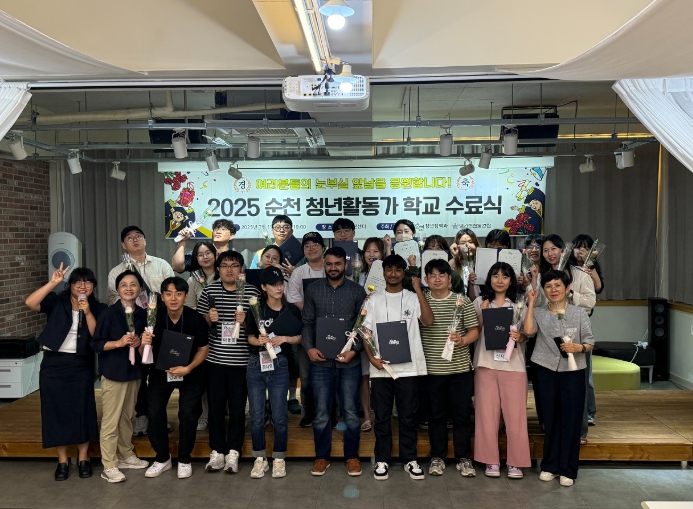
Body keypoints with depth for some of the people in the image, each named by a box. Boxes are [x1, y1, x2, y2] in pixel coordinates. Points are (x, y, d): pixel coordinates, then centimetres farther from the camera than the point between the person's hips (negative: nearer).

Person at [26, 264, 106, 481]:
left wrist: (87, 312, -19)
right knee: (56, 409, 6)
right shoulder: (56, 302, -2)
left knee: (82, 410, 5)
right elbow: (30, 303, -20)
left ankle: (83, 458, 20)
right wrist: (53, 283, -24)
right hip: (53, 363, 0)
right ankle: (62, 460, 20)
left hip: (82, 365, 0)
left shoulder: (97, 308, 1)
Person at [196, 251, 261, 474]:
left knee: (237, 408, 5)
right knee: (216, 407, 10)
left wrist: (246, 321, -16)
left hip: (241, 361, -2)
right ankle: (217, 451, 23)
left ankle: (233, 451, 20)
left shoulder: (252, 291, -2)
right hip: (215, 359, 2)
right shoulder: (209, 291, 4)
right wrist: (209, 319, -11)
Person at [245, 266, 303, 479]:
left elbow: (299, 337, 7)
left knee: (279, 416, 2)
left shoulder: (292, 310, 1)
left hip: (279, 365, -1)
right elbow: (250, 338, 5)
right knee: (256, 416, 5)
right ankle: (260, 458, 21)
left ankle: (279, 459, 20)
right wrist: (259, 341, -16)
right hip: (256, 365, 1)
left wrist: (284, 338, -12)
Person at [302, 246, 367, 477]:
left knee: (350, 412, 7)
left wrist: (354, 350, -11)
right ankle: (322, 457, 24)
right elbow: (307, 323, 6)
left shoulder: (357, 291, 1)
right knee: (321, 413, 8)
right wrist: (308, 347, -8)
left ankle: (352, 456, 24)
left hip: (349, 362, -1)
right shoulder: (312, 290, 5)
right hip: (321, 362, 1)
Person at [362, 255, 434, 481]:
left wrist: (419, 291, -18)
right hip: (380, 368, 1)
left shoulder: (413, 298, 3)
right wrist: (372, 357, -9)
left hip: (408, 367, 0)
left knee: (408, 416, 8)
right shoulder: (373, 299, 6)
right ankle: (382, 460, 20)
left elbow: (428, 321, -13)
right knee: (382, 417, 8)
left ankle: (409, 459, 21)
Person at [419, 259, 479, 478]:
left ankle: (463, 458, 22)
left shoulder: (462, 301, 0)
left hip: (460, 368, 0)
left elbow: (474, 330, 0)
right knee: (436, 414, 12)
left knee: (462, 414, 8)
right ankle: (437, 457, 25)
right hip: (432, 369, 1)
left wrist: (462, 340, -19)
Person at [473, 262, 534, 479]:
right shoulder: (480, 303, 7)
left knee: (515, 414, 1)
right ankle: (491, 461, 14)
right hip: (486, 364, 0)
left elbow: (527, 333, 7)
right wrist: (483, 314, -8)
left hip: (513, 365, 0)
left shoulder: (520, 303, 6)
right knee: (487, 413, 3)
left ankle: (515, 462, 12)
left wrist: (520, 337, -14)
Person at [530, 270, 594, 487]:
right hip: (547, 371, 1)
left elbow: (590, 342, 0)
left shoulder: (579, 312, -1)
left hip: (573, 372, -1)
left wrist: (578, 348, -21)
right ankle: (550, 465, 25)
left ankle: (568, 469, 17)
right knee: (550, 419, 11)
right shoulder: (539, 312, 2)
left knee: (571, 420, 5)